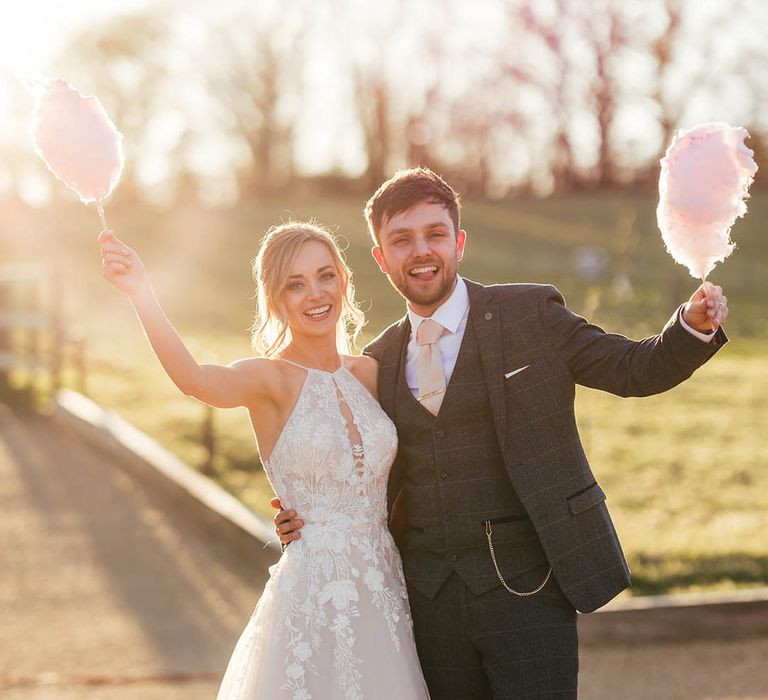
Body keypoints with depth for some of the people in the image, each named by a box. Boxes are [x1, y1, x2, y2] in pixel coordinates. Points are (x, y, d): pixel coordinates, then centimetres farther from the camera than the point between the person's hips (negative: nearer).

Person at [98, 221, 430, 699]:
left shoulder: (370, 373, 7)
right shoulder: (270, 379, -7)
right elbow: (196, 381, -31)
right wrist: (142, 296, -45)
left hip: (385, 588, 5)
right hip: (314, 599, -5)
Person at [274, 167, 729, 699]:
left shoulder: (532, 315, 0)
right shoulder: (379, 362, 10)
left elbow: (634, 370, 0)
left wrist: (694, 325, -18)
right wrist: (314, 518, 0)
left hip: (526, 589, -3)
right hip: (430, 596, 4)